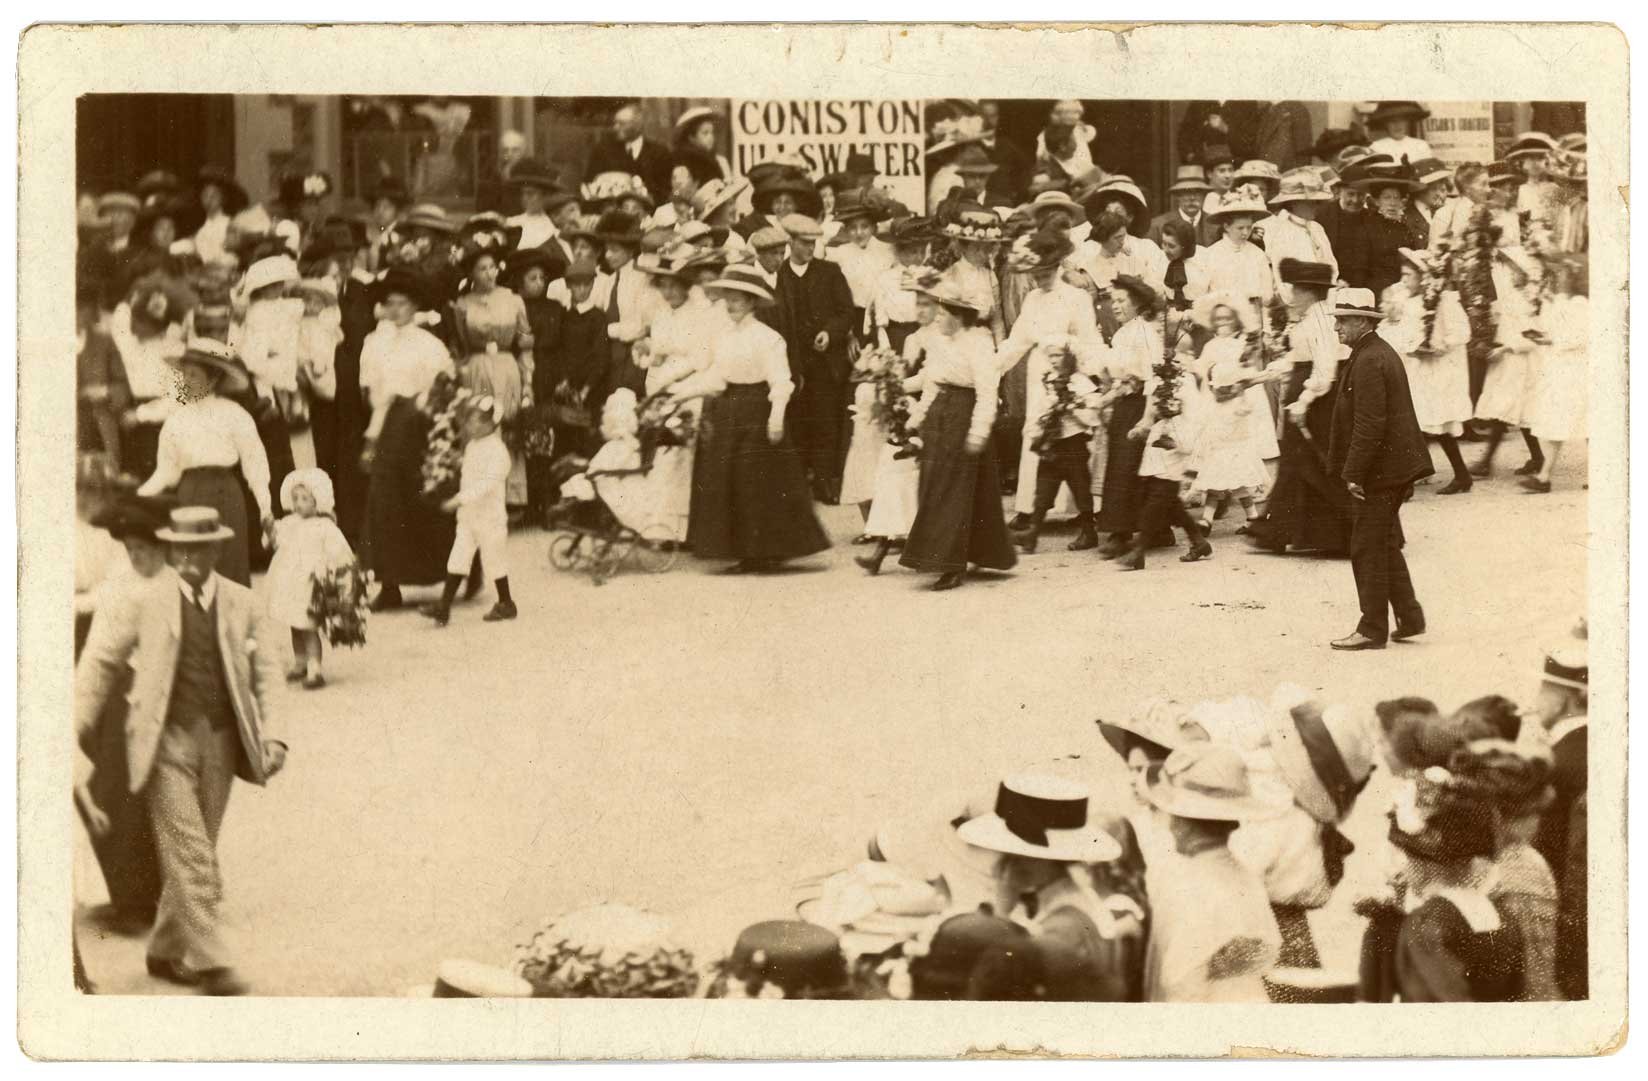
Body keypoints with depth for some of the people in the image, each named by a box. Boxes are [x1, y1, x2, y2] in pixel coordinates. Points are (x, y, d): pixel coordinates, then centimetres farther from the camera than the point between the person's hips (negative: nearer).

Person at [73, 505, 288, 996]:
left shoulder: (243, 605, 5)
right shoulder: (145, 602, -2)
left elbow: (264, 674, 8)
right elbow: (102, 663, 5)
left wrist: (272, 736, -4)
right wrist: (75, 730, 2)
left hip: (220, 742, 3)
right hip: (165, 740, -3)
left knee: (195, 856, 10)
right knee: (190, 856, -10)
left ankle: (167, 952, 25)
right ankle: (210, 963, -8)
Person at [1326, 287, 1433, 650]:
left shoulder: (1368, 361, -18)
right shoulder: (1383, 353, 14)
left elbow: (1369, 425, -24)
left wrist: (1354, 474, -21)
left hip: (1378, 471, -10)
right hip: (1394, 469, 10)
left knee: (1369, 550, -3)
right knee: (1386, 546, 17)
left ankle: (1372, 630, 2)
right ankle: (1409, 617, 21)